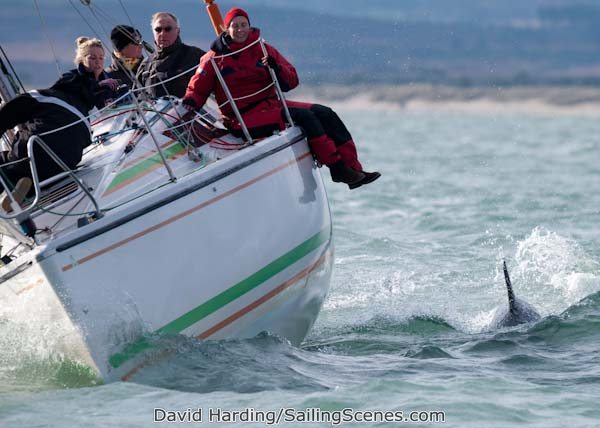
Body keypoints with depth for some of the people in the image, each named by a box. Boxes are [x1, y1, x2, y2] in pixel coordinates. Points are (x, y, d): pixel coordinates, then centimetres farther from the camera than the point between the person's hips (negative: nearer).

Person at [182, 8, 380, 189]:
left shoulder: (263, 49, 10)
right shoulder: (214, 59, 0)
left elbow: (291, 82, 7)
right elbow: (197, 89, 1)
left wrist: (276, 68, -14)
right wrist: (189, 104, -21)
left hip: (271, 105, 6)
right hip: (244, 118, -6)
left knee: (324, 113, -11)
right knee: (304, 116, -25)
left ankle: (353, 168, -15)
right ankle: (337, 168, -26)